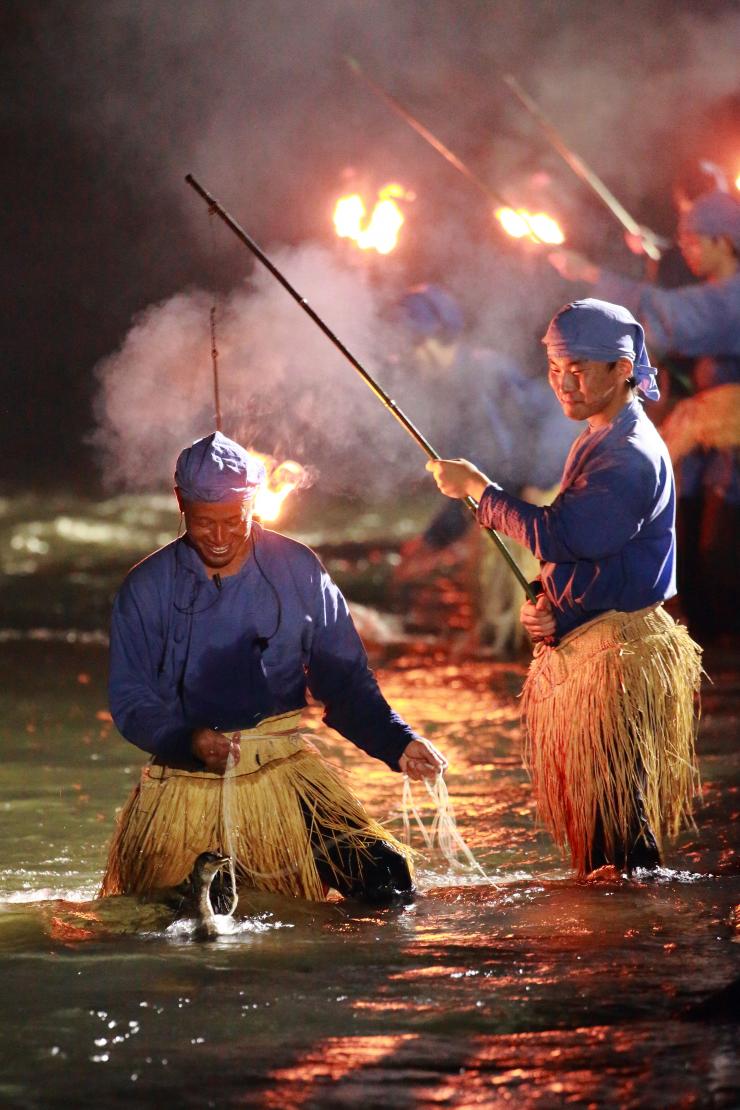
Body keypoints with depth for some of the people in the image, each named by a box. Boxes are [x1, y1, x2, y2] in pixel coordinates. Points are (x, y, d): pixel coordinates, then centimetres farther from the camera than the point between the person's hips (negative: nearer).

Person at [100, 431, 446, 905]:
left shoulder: (298, 571, 2)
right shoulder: (147, 589, -1)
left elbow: (345, 679, 5)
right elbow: (131, 699, -2)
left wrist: (398, 743, -10)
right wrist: (190, 742, -21)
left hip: (285, 773, 1)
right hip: (185, 783, -1)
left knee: (388, 882, -13)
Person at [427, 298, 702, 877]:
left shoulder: (632, 455, -17)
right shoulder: (596, 442, 16)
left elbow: (558, 536, -24)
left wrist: (477, 487, -12)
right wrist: (549, 611, 3)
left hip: (618, 659, -10)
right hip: (578, 649, 10)